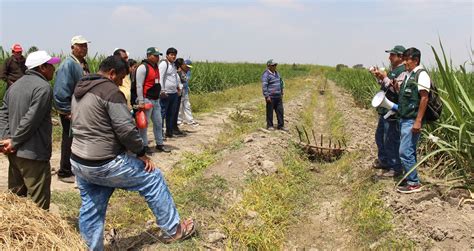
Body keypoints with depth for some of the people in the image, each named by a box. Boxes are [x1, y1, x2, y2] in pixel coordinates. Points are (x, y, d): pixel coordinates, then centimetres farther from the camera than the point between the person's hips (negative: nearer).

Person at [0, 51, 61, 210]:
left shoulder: (15, 85, 14)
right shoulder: (43, 87, -15)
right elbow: (31, 120, -22)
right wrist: (14, 142, -12)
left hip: (14, 151, 9)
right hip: (33, 153, -9)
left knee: (15, 196, 20)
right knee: (38, 203, -2)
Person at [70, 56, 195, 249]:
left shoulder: (80, 90, 11)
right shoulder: (110, 91, -18)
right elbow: (126, 129, -21)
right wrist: (141, 153, -8)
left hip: (78, 161, 9)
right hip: (105, 165, -9)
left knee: (90, 209, 17)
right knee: (153, 179, 6)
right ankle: (173, 230, 17)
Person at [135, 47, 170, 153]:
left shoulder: (156, 67, 14)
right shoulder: (143, 67, -12)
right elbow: (139, 85, -15)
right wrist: (141, 102, -18)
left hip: (156, 100, 9)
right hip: (147, 100, -9)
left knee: (158, 122, 13)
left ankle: (159, 144, 23)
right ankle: (144, 146, 9)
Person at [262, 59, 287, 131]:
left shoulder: (276, 73, 14)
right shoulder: (266, 74, -11)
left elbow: (281, 83, 23)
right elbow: (264, 86, -17)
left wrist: (281, 93, 19)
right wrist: (267, 96, -20)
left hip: (278, 97, 7)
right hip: (270, 97, -7)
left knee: (280, 111, 7)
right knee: (270, 111, 2)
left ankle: (281, 125, 14)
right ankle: (270, 126, 13)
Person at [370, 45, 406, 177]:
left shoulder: (403, 71, -15)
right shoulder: (394, 70, 16)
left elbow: (398, 89, -25)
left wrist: (385, 78, -24)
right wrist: (379, 77, 11)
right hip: (385, 111, 11)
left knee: (391, 140, -5)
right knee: (379, 136, 21)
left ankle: (396, 168, 5)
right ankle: (383, 161, 36)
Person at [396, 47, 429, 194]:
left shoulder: (421, 75, -11)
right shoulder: (409, 75, 16)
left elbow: (424, 98, -18)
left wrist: (418, 121, -21)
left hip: (412, 121, -9)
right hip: (404, 119, 9)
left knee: (405, 152, -9)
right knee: (409, 151, 15)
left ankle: (414, 183, 2)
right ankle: (410, 178, 25)